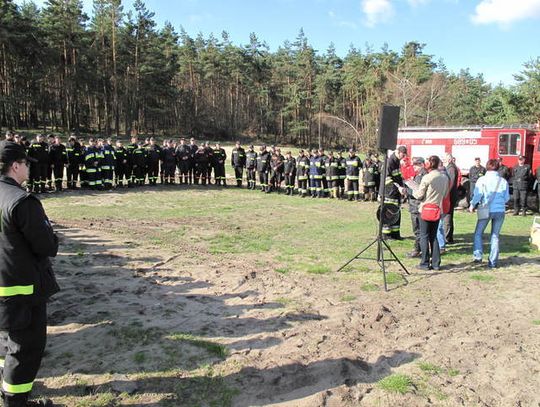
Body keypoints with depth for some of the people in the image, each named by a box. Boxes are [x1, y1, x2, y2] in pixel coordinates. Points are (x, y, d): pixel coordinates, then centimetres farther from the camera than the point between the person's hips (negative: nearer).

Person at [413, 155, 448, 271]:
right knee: (434, 236, 14)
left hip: (425, 210, -5)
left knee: (424, 237, 3)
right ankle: (436, 263, 13)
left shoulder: (427, 178, -15)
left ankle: (425, 263, 4)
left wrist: (414, 192, 8)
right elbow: (444, 195, 13)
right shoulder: (445, 178, 4)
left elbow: (419, 196, -11)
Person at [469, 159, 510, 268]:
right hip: (500, 211, 2)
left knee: (478, 233, 14)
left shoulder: (482, 180, -7)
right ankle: (493, 262, 12)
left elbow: (477, 195, -9)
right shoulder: (503, 181, 0)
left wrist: (472, 205, 8)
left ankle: (477, 256, 4)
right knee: (495, 236, 10)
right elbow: (507, 198, 6)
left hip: (486, 210, -2)